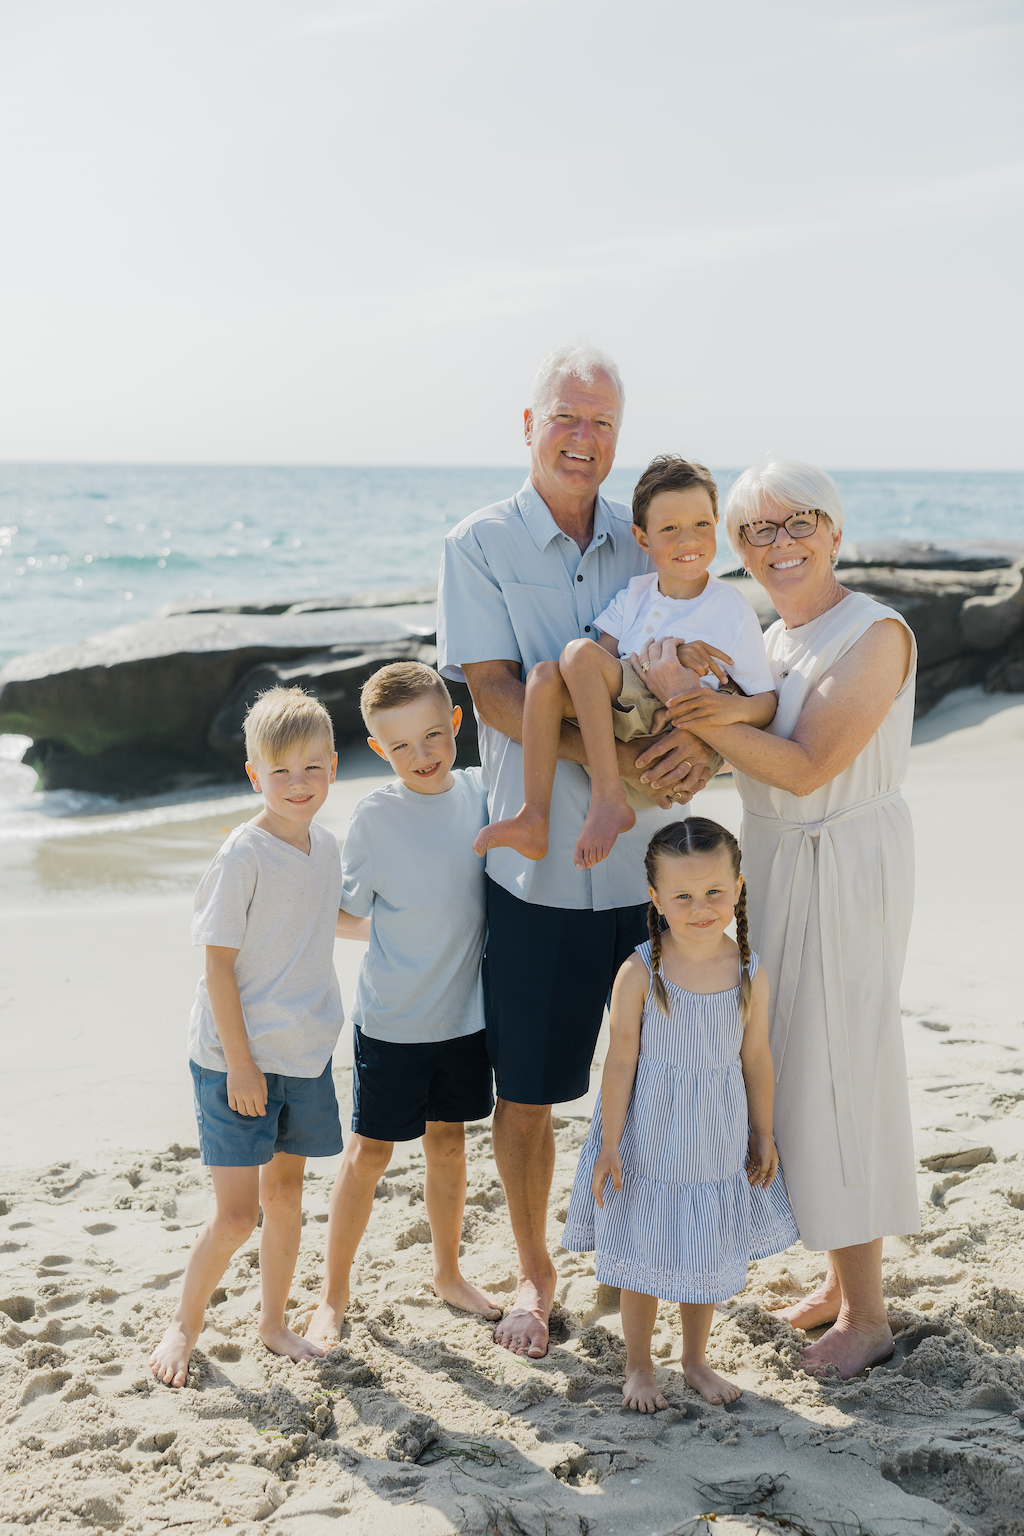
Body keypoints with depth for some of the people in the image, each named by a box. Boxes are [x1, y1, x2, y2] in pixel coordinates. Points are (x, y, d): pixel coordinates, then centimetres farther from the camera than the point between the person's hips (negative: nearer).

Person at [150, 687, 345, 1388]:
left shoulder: (327, 845, 3)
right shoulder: (243, 857, -18)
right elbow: (218, 965, -16)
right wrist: (240, 1062, -17)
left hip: (306, 1054, 6)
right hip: (237, 1059, -6)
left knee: (285, 1189, 16)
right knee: (236, 1212, -3)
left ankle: (274, 1321, 33)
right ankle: (185, 1324, 20)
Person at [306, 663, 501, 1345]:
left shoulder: (480, 789, -4)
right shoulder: (376, 815, -15)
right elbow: (348, 915, -6)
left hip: (465, 1010, 4)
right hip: (393, 1020, -4)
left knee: (448, 1138, 18)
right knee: (370, 1152, 7)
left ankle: (449, 1272, 37)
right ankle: (334, 1295, 23)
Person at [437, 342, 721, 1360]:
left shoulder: (653, 545, 7)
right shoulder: (478, 546, -2)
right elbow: (495, 691, -11)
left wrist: (701, 741, -18)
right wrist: (613, 759, -22)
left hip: (650, 861, 2)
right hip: (536, 866, -2)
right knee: (524, 1089, 8)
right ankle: (534, 1271, 30)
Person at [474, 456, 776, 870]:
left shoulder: (733, 611, 1)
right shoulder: (634, 595, 13)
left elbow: (767, 703, 1)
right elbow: (609, 655, 0)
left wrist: (731, 709, -23)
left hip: (670, 724, -5)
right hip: (621, 711, 5)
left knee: (580, 652, -25)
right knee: (544, 674, -23)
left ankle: (609, 800, -30)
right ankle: (534, 820, -25)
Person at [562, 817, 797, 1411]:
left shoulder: (749, 972, -10)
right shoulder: (640, 973, -19)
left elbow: (756, 1057, 1)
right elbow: (621, 1060, -13)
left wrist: (764, 1135, 9)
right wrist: (610, 1146, -10)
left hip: (719, 1140, 3)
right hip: (650, 1138, -3)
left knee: (710, 1255, 18)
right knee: (644, 1258, 12)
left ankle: (697, 1358, 41)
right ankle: (639, 1365, 34)